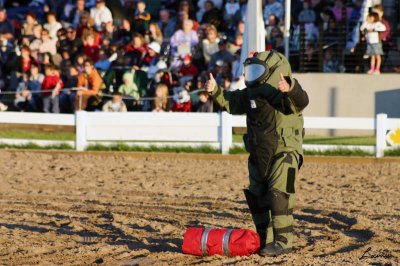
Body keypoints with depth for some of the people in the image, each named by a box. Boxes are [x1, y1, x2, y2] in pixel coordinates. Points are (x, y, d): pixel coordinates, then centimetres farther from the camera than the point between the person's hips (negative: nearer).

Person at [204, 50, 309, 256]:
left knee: (279, 196, -16)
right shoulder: (251, 93, 8)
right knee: (258, 198, 12)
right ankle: (266, 241, 22)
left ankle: (283, 242, -13)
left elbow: (301, 101, -36)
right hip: (259, 156, 8)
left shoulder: (284, 94, -15)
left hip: (284, 155, -8)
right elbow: (231, 102, 20)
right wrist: (215, 91, 5)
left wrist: (290, 88, -56)